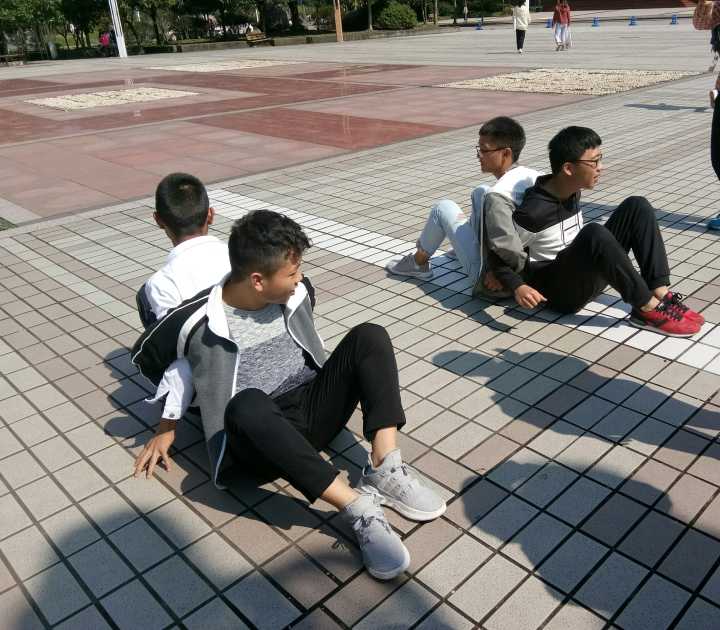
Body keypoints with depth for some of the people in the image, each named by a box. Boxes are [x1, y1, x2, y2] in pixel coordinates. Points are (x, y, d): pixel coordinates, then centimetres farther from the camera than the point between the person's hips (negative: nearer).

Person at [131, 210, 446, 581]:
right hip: (259, 435, -4)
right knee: (248, 403, -40)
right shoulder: (198, 321, -11)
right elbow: (147, 357, 7)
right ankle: (358, 508, -38)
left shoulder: (297, 293, 1)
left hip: (314, 410, 5)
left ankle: (384, 469, -26)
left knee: (369, 336, -16)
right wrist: (167, 424, 15)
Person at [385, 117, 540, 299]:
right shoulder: (534, 176, -7)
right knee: (480, 192, 18)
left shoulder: (497, 196, -29)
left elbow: (511, 254, -38)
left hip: (493, 282, -7)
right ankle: (466, 247, 41)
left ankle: (418, 263, 24)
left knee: (444, 208, 3)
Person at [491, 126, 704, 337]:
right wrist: (518, 287, -30)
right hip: (558, 289, -8)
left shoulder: (571, 191, 2)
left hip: (586, 274, 8)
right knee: (595, 234, -37)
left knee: (637, 206, -5)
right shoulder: (533, 211, -23)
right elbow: (499, 254, -17)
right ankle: (648, 308, -23)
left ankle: (660, 294, -15)